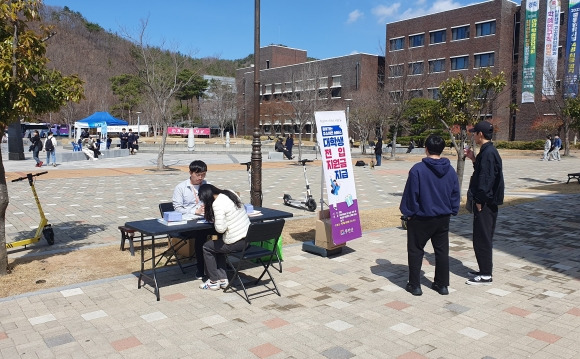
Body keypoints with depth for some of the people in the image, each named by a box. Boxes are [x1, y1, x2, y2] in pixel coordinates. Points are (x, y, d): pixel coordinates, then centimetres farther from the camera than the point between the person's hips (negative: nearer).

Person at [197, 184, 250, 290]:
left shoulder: (218, 204, -19)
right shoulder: (230, 193, 7)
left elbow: (220, 228, -24)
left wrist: (214, 221, -2)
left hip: (237, 243, -8)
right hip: (248, 237, 9)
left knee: (207, 247, 14)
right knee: (217, 246, 28)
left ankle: (214, 281, 23)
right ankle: (222, 279, 26)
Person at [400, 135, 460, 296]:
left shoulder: (418, 169, -17)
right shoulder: (450, 170, 1)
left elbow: (411, 194, -13)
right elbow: (456, 194, 8)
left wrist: (408, 213, -2)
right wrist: (452, 211, 18)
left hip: (421, 218, -5)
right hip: (443, 218, 5)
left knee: (415, 251, 8)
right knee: (442, 251, 15)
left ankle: (414, 285, 13)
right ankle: (442, 284, 24)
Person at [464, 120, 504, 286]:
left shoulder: (488, 153, -19)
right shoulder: (487, 151, 12)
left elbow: (485, 180, -23)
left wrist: (479, 202, -18)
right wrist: (473, 159, 13)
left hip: (485, 204, -10)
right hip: (487, 203, 10)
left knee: (482, 239, -2)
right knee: (483, 238, 17)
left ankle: (485, 275, 6)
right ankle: (485, 270, 28)